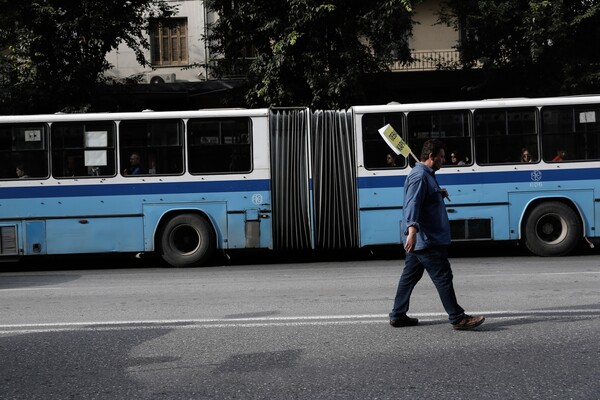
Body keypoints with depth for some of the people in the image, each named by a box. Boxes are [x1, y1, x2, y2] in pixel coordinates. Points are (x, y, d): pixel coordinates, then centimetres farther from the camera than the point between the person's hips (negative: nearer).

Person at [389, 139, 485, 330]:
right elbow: (412, 204, -30)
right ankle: (458, 318, -2)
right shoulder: (419, 176, -16)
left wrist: (440, 194, 17)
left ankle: (398, 316, 19)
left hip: (419, 239, 11)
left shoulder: (427, 175, 18)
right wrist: (412, 229, -42)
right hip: (425, 239, -11)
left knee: (410, 275, 13)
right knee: (443, 277, -6)